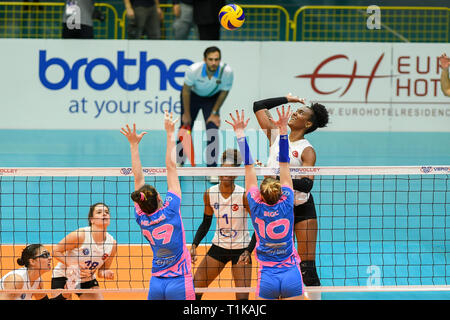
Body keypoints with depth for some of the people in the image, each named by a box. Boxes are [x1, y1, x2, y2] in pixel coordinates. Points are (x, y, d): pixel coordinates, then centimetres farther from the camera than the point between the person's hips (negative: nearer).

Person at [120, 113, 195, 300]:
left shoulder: (142, 219, 0)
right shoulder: (169, 210, -11)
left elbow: (138, 177, 7)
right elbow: (171, 167, -6)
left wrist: (134, 145, 13)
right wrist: (170, 134, -2)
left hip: (156, 283, 5)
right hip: (180, 282, -5)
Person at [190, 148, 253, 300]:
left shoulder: (243, 195, -17)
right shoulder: (210, 194, -5)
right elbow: (206, 223, 9)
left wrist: (248, 252, -23)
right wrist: (194, 245, -4)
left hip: (240, 248, -4)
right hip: (218, 247, 4)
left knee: (242, 297, -10)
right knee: (194, 288, -1)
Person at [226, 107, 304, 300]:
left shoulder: (257, 207, -4)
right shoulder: (286, 204, -3)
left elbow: (249, 166, 1)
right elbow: (284, 163, 0)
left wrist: (240, 133, 6)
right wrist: (283, 129, 4)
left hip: (267, 278, -1)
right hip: (292, 276, 1)